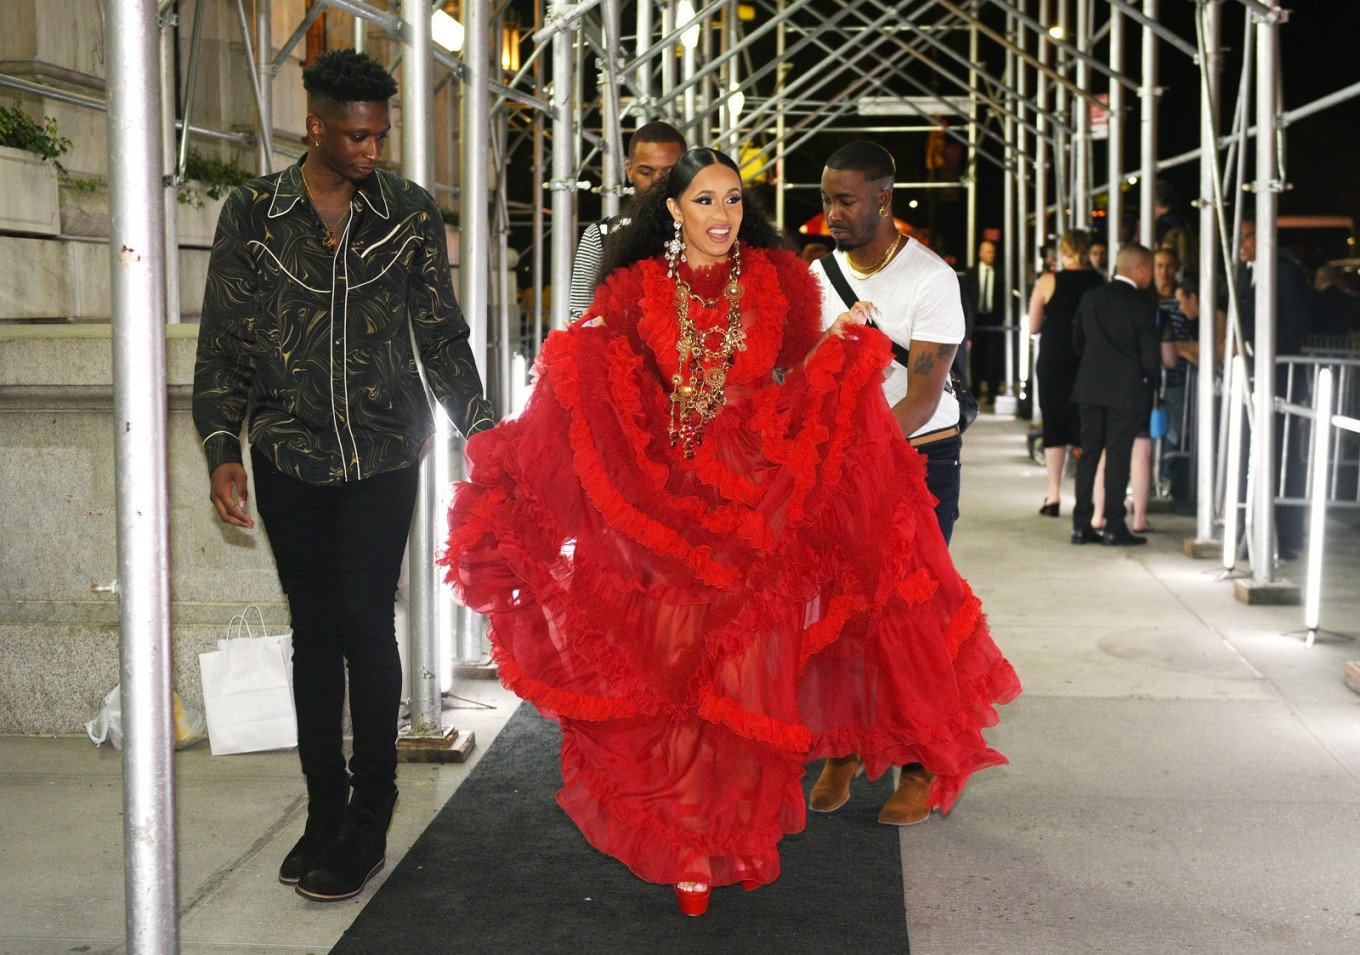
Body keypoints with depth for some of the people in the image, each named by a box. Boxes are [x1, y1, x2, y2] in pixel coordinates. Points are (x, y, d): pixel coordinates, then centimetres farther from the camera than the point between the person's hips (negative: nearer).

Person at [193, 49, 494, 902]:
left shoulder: (411, 213, 2)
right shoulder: (253, 213, 2)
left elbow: (442, 337, 7)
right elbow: (224, 343, 4)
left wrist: (481, 433, 1)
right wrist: (222, 450, -5)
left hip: (383, 458, -1)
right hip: (288, 461, 1)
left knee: (366, 624, -5)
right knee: (315, 630, 7)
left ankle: (369, 823, 7)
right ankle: (325, 813, 17)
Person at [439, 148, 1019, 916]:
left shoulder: (777, 280, 7)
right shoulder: (637, 290, 5)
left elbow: (798, 381, 8)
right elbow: (602, 391, 4)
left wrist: (842, 340, -8)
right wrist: (573, 355, -14)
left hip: (759, 500, 0)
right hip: (665, 506, 0)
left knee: (748, 675, 0)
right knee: (675, 671, -1)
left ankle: (743, 830, 16)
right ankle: (688, 849, 10)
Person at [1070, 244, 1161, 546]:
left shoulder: (1091, 297, 5)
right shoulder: (1143, 304, -11)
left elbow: (1077, 341, 11)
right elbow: (1151, 355, -11)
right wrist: (1146, 375, 9)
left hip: (1090, 387, 5)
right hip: (1127, 390, -5)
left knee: (1089, 453, 8)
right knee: (1118, 456, -1)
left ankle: (1081, 525, 9)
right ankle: (1114, 527, 1)